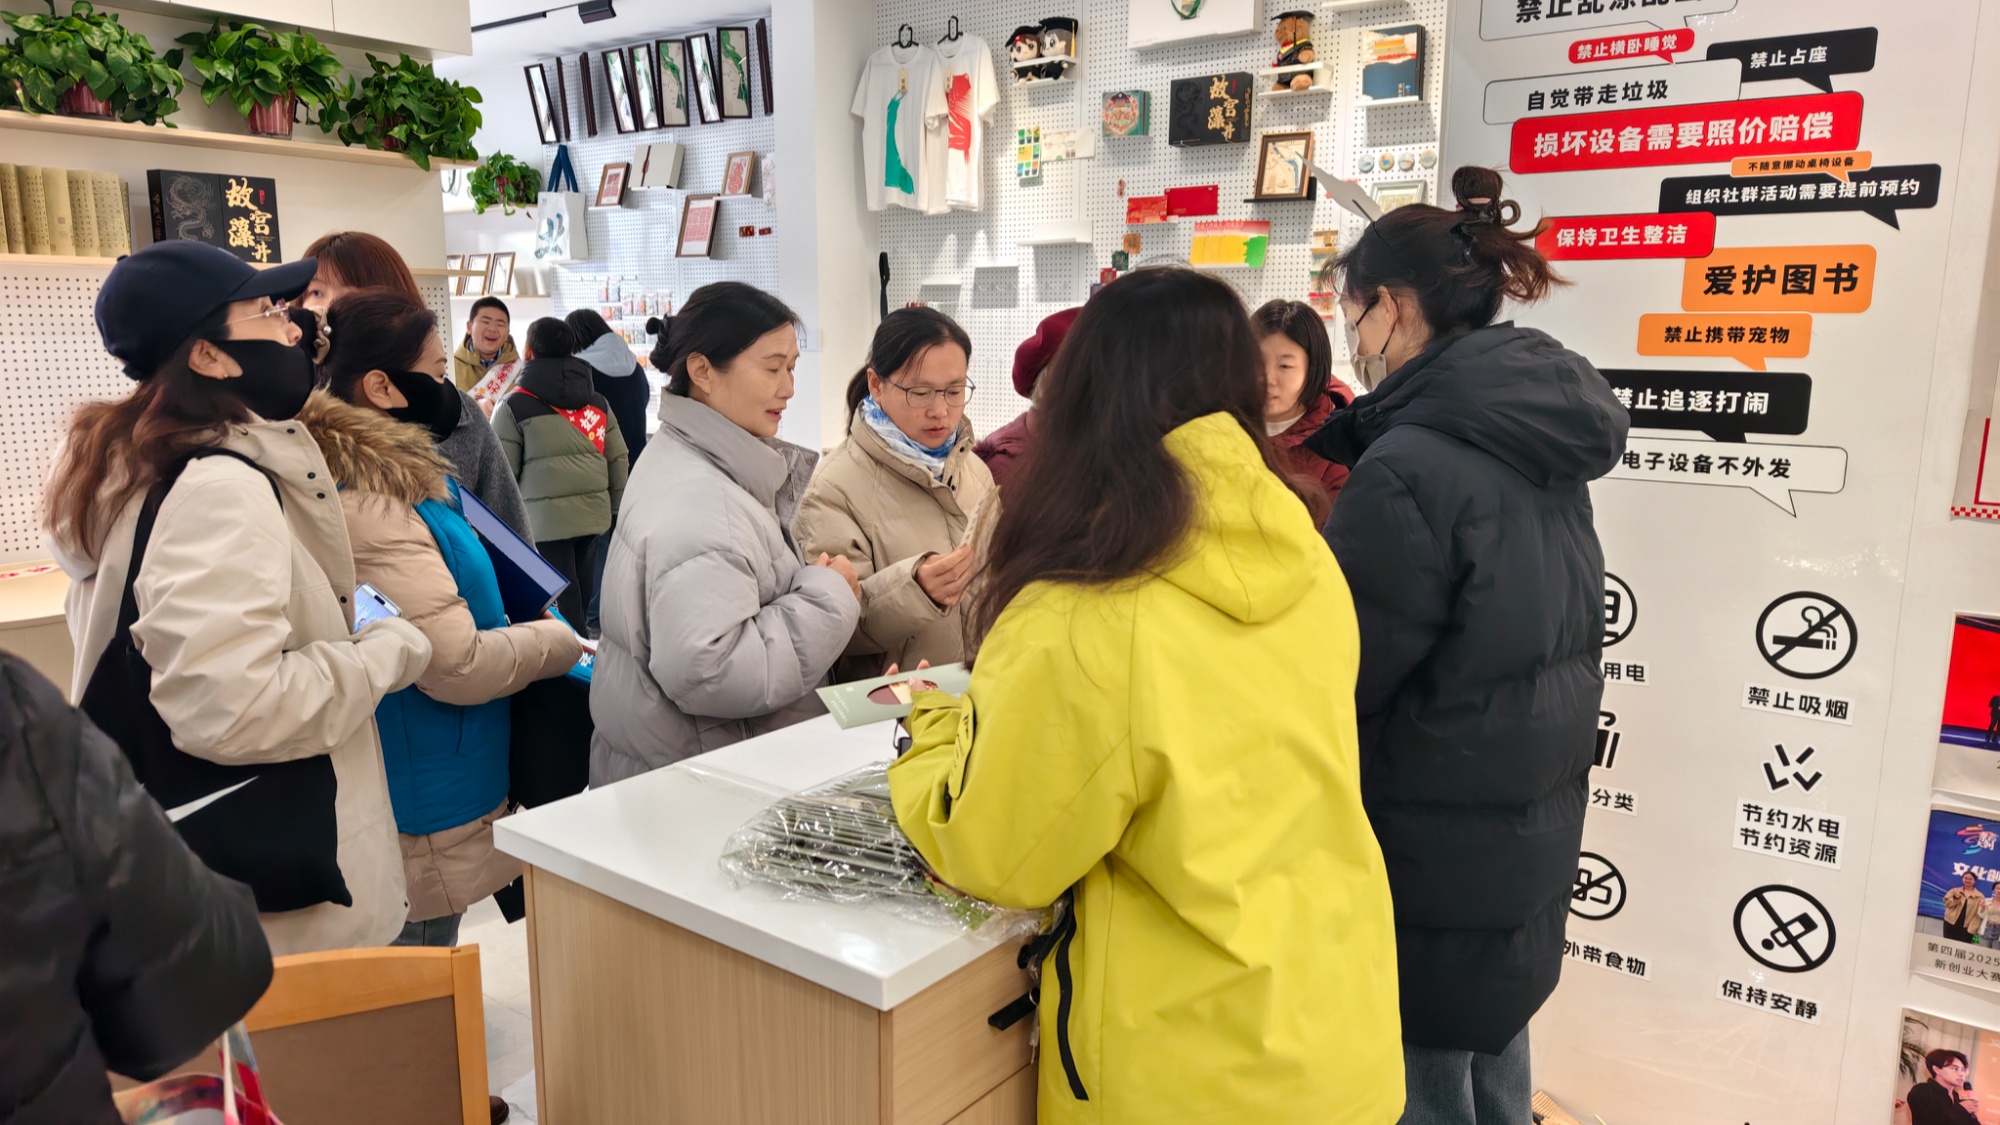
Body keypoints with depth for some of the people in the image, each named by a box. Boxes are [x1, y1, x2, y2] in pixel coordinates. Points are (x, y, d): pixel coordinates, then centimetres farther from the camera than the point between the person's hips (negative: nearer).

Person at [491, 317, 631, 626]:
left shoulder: (514, 405, -3)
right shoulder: (597, 401, 11)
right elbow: (618, 458, 11)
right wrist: (616, 507, 20)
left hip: (545, 520, -5)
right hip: (593, 514, 5)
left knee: (561, 606, 0)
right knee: (582, 594, 17)